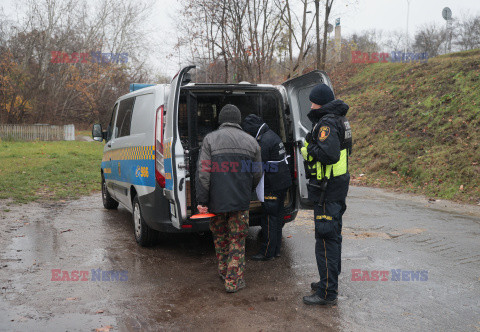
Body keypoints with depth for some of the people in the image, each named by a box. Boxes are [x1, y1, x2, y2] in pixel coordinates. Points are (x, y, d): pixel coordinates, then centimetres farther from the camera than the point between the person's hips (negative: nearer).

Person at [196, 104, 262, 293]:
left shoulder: (210, 139, -3)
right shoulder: (250, 141, 4)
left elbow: (203, 173, -9)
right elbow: (257, 174, 9)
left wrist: (202, 201, -7)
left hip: (217, 200, 0)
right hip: (241, 200, 1)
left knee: (219, 236, 19)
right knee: (237, 239, 7)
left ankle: (223, 270, 33)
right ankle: (233, 281, 8)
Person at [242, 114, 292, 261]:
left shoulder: (265, 141, -19)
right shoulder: (271, 135, 14)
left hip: (273, 186, -10)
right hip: (282, 183, 10)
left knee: (269, 218, -2)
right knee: (276, 217, 15)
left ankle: (267, 252, 6)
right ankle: (276, 250, 25)